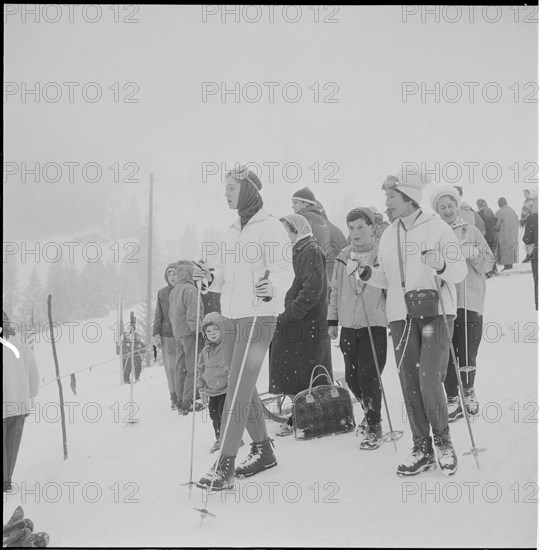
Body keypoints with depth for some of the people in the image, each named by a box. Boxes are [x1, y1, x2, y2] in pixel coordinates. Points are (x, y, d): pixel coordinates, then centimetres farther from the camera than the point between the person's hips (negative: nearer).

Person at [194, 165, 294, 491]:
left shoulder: (270, 228, -8)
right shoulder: (233, 231, 16)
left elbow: (284, 271, -17)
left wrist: (272, 287, -38)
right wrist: (209, 277, -3)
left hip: (259, 317, -8)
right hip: (232, 317, 8)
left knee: (238, 388, -12)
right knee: (243, 387, 13)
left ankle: (225, 467, -13)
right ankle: (263, 450, 27)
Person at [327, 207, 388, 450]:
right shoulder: (344, 257, 10)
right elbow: (336, 290, 18)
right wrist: (332, 320, 16)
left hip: (375, 324, -5)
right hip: (349, 325, 5)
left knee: (368, 375, -10)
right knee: (351, 377, 9)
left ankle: (374, 427, 2)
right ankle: (370, 413, 34)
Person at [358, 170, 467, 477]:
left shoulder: (437, 227, -4)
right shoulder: (388, 236, 12)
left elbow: (460, 271, -5)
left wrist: (441, 266, -26)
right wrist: (367, 273, -1)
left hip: (436, 313, -5)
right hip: (401, 317, 5)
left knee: (430, 381, -13)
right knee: (410, 385, 4)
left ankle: (443, 441, 8)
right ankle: (422, 449, 14)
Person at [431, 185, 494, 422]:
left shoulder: (471, 232, 8)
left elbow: (488, 263, 8)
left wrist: (473, 255, -10)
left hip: (470, 300, 1)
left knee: (468, 352, 2)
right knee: (448, 353, -1)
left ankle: (468, 391, 24)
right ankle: (453, 399, 9)